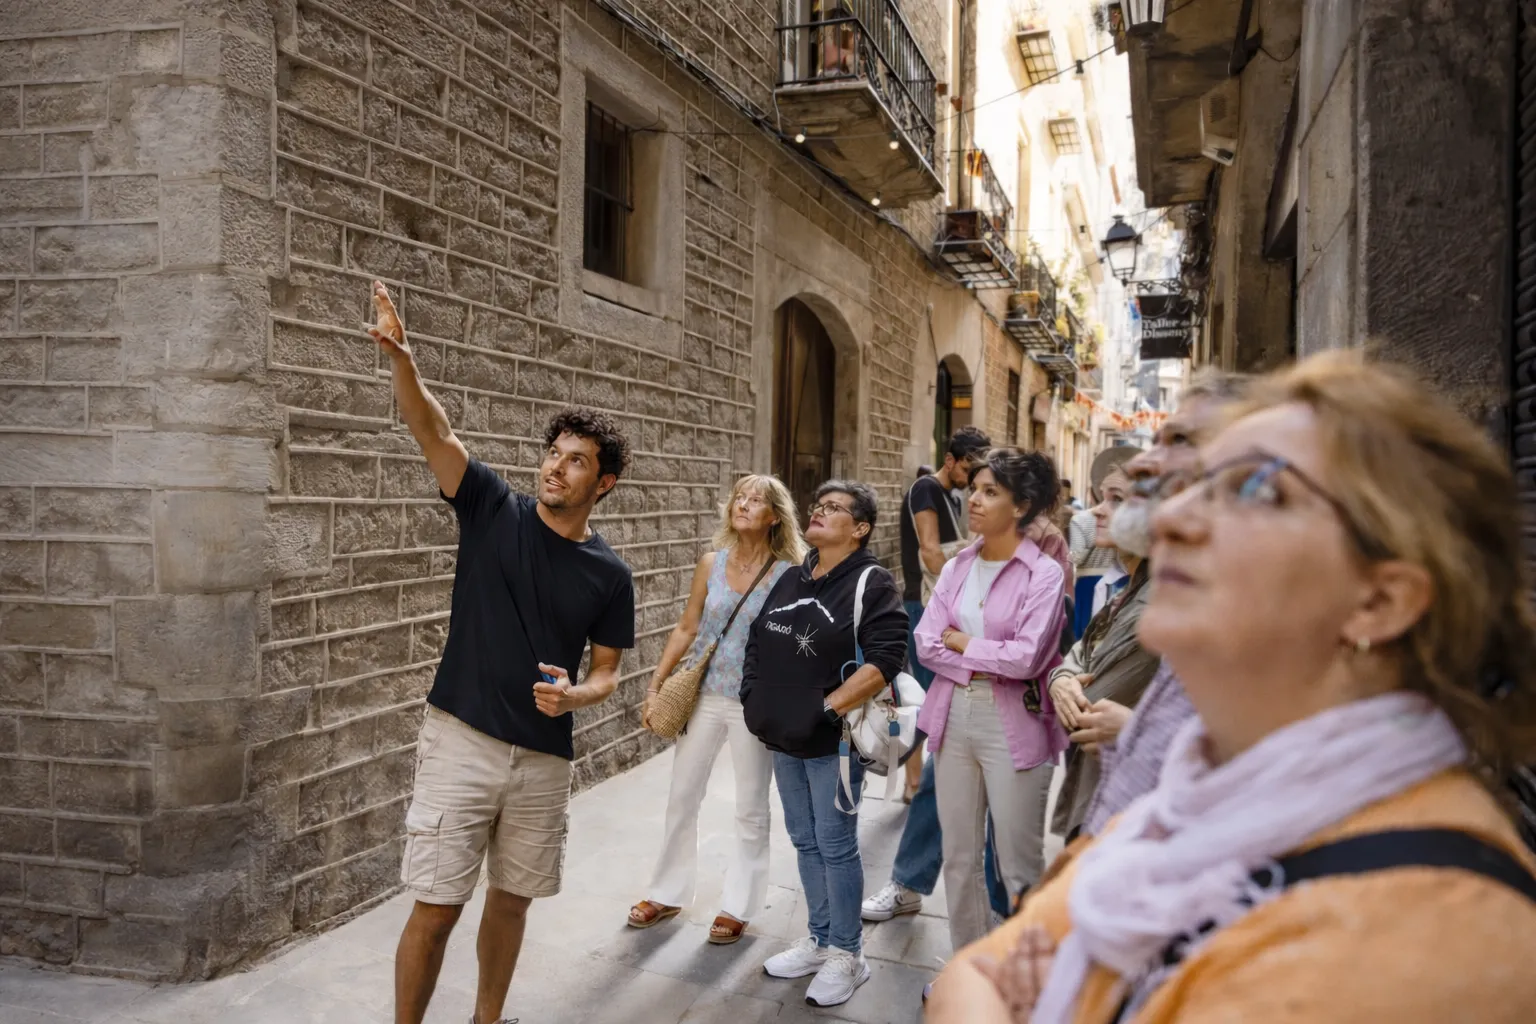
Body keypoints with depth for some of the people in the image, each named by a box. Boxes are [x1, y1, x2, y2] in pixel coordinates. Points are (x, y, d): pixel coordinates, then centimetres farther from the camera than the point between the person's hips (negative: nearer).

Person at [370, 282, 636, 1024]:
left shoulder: (608, 574, 0)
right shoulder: (493, 510, -4)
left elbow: (606, 672, 7)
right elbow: (431, 431, -18)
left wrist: (574, 696, -16)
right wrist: (400, 358, -35)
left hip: (544, 757, 3)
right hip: (461, 741, -2)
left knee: (511, 899, 16)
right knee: (437, 907, 0)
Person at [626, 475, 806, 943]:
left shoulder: (788, 575, -10)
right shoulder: (711, 564, 0)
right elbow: (686, 630, 6)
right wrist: (655, 686, 4)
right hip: (704, 696, 4)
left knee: (751, 809, 9)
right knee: (681, 798, 13)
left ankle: (737, 905, 25)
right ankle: (667, 894, 31)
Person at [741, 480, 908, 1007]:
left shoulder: (872, 583, -10)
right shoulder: (791, 579, 12)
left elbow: (884, 659, -21)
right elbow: (759, 642, 21)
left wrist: (826, 708, -21)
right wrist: (755, 698, 8)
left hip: (834, 738, -7)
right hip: (785, 736, 7)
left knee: (835, 845, 1)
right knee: (805, 841, 16)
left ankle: (847, 955, 16)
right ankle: (820, 941, 30)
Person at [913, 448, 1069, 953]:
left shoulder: (1044, 573, -9)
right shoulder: (957, 567, 7)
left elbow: (1028, 656, -19)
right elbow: (926, 643, -1)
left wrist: (962, 642, -7)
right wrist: (986, 665, -12)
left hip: (1013, 725, -5)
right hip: (954, 716, 6)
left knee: (1020, 866, 4)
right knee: (958, 857, 15)